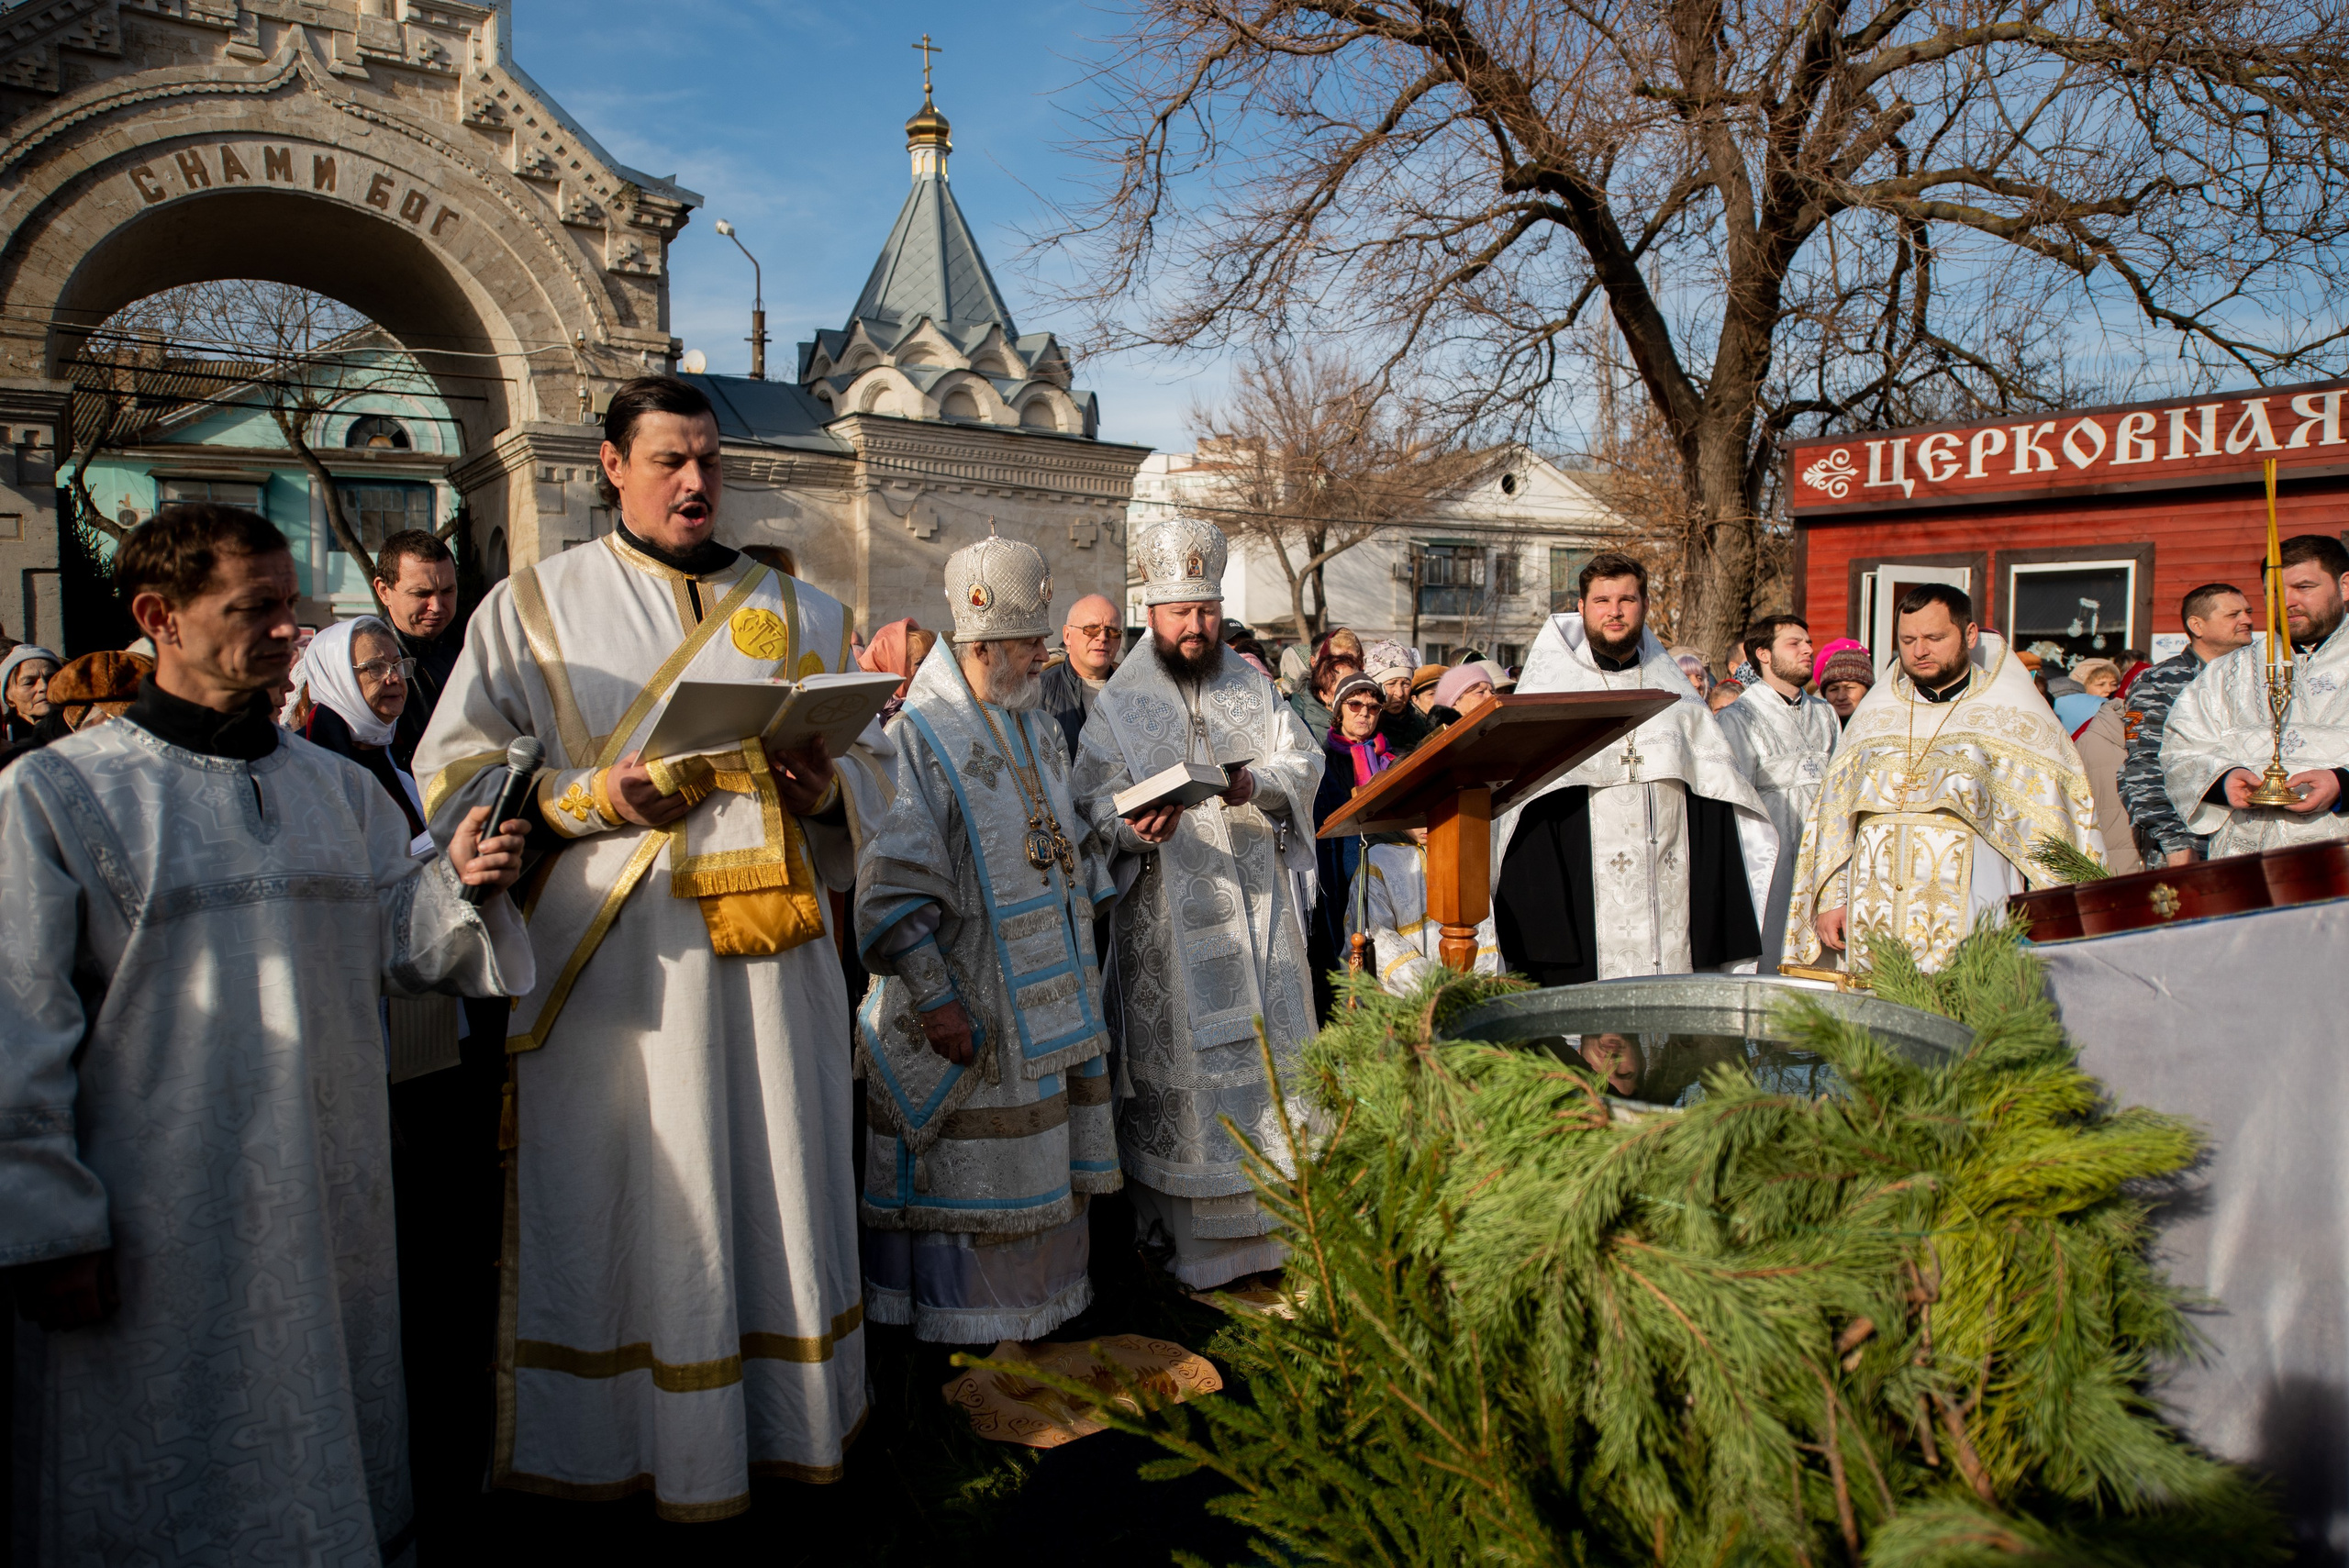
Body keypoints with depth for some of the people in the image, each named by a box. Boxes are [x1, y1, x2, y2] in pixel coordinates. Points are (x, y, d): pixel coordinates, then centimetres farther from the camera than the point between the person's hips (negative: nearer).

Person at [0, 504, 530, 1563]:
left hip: (333, 1203, 5)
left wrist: (459, 883, -16)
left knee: (328, 1464, 18)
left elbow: (399, 950, 4)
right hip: (160, 1230, -4)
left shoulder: (338, 788, 8)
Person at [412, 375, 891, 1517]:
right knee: (621, 1201, 3)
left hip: (772, 943, 3)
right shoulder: (533, 605, 6)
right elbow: (455, 776, 1)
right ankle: (612, 1440, 20)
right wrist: (595, 797, -15)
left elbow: (873, 759, 14)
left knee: (778, 1182, 8)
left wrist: (823, 784, -9)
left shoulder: (798, 609, 14)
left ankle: (786, 1416, 24)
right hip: (611, 952, -2)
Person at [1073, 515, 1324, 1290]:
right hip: (1171, 911, -3)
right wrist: (1134, 825, -28)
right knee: (1181, 1055, -1)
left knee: (1268, 1045, 6)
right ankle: (1192, 1232, 9)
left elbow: (1304, 761, 8)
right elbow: (1094, 794, -7)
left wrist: (1258, 783, -14)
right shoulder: (1120, 701, 1)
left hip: (1259, 900, 4)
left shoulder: (1253, 687, 13)